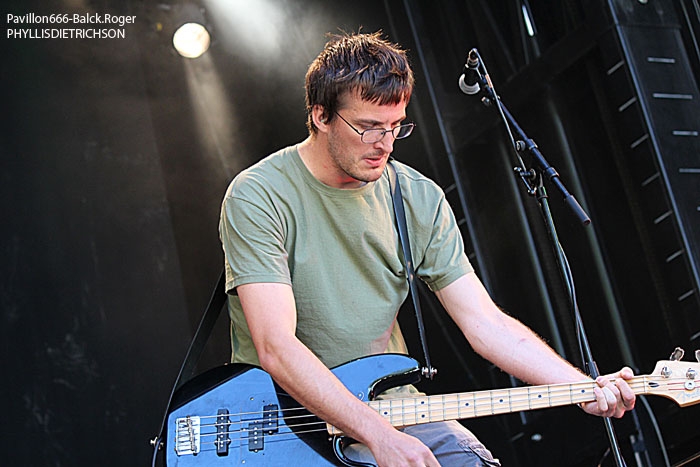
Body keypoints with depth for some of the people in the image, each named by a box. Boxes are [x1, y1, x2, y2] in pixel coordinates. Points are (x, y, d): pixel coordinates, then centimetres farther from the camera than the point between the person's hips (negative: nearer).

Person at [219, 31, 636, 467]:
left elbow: (485, 322, -1)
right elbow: (276, 347, -23)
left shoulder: (420, 199, 1)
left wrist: (586, 387, -14)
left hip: (389, 406, 5)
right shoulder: (259, 197, -14)